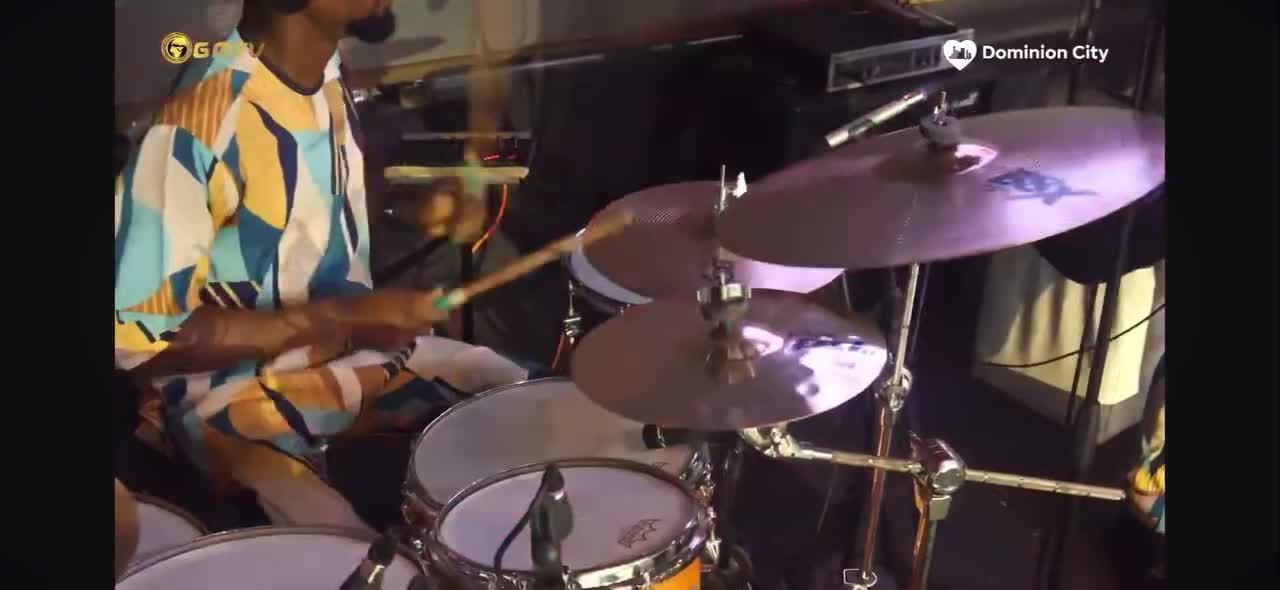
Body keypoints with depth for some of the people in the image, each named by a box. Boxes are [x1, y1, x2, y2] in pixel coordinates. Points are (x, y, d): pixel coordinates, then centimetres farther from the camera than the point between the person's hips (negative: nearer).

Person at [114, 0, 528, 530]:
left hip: (353, 346, 8)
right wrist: (339, 315, -27)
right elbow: (138, 333, -25)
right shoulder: (198, 119, -28)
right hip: (236, 388, -8)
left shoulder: (328, 72, -3)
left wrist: (420, 212, -4)